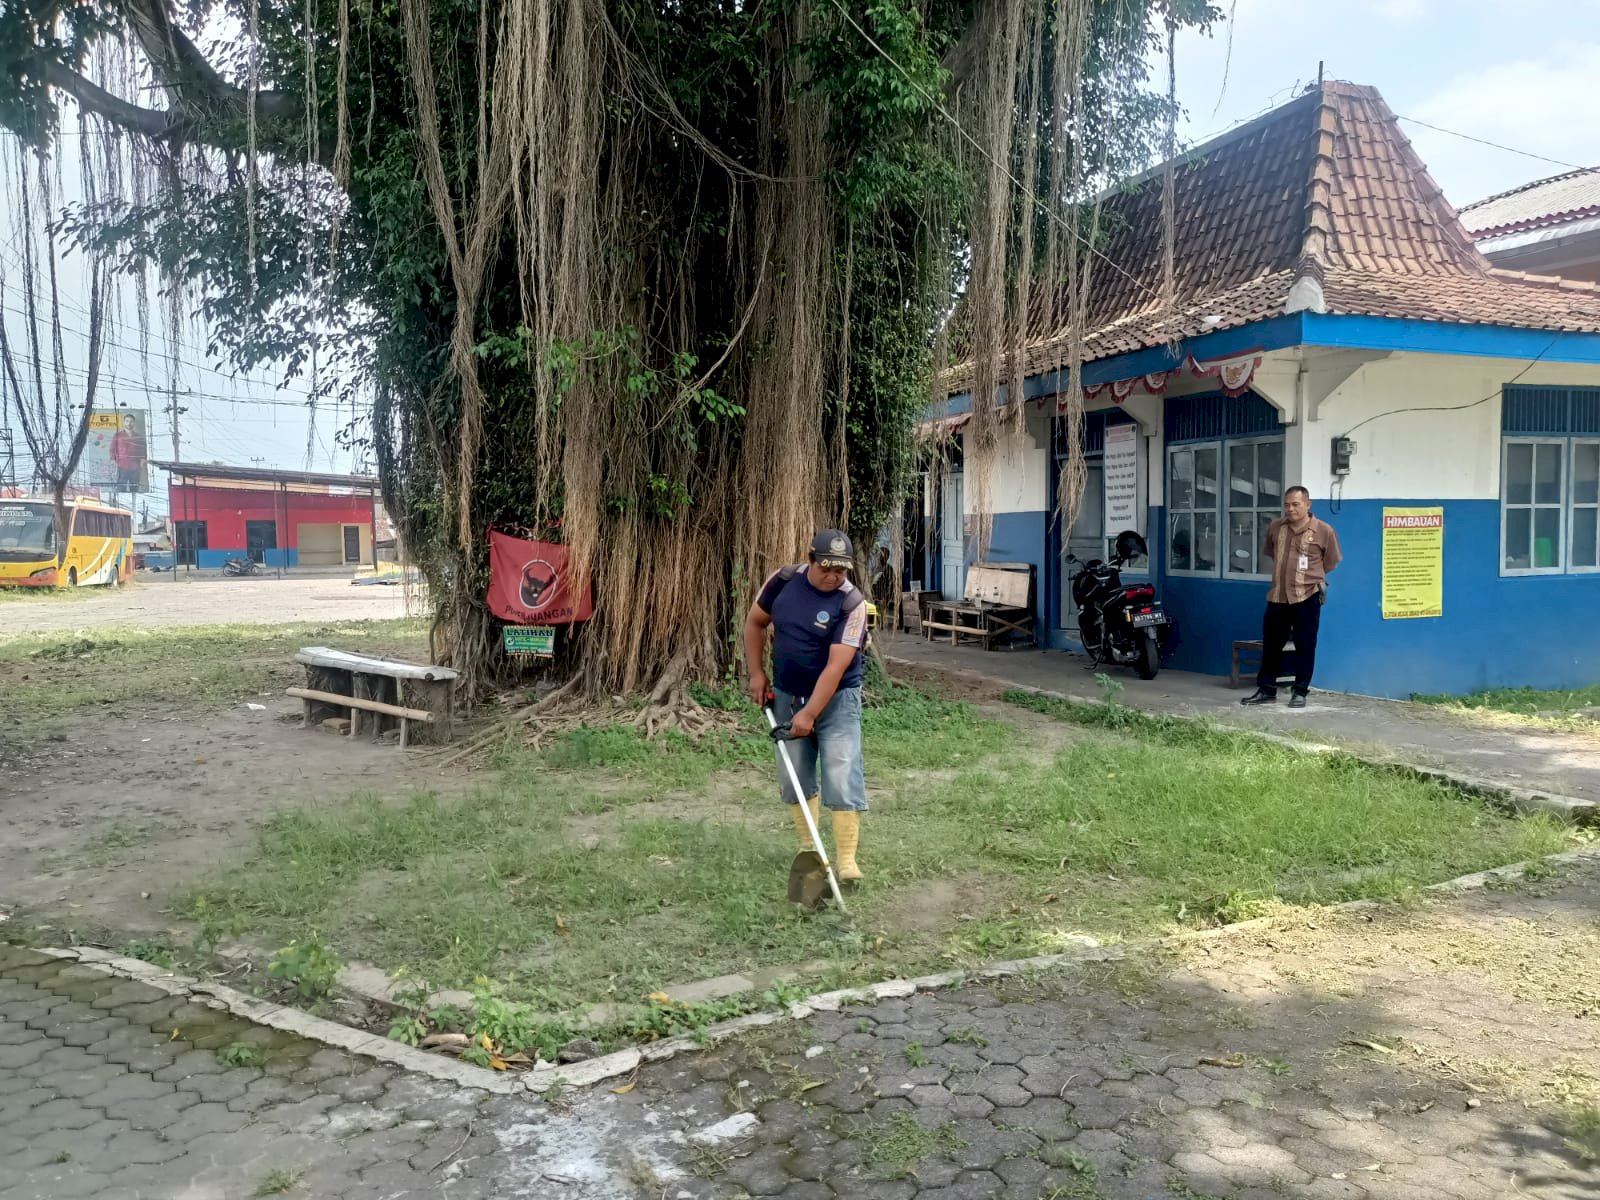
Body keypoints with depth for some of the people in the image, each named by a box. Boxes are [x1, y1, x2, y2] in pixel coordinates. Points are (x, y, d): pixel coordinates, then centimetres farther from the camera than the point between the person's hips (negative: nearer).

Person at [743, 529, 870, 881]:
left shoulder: (852, 603, -21)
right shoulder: (784, 580, -9)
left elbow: (836, 666, -26)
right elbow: (755, 622, 7)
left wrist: (810, 714, -29)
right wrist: (756, 673, 2)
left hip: (837, 699, -4)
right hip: (787, 695, 4)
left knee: (842, 778, -10)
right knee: (794, 778, 10)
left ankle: (846, 859, -4)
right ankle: (807, 847, 26)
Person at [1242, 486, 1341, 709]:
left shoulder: (1324, 531, -7)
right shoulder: (1275, 528, 3)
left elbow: (1330, 563, 4)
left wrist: (1311, 577, 11)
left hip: (1307, 597, -4)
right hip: (1277, 596, 4)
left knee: (1305, 646, 3)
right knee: (1271, 644, 9)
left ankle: (1300, 693, 13)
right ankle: (1266, 690, 19)